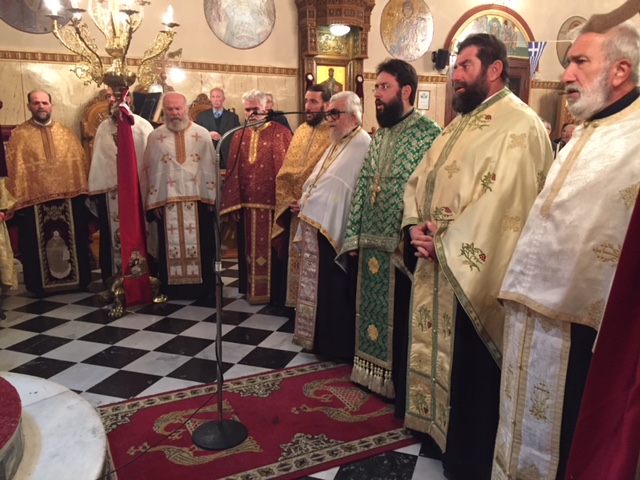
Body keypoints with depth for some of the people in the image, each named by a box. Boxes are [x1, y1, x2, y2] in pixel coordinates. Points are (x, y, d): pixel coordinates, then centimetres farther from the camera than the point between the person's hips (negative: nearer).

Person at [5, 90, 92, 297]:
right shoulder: (19, 135, 3)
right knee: (39, 246, 5)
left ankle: (77, 280, 22)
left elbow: (81, 163, 9)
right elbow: (14, 169, -2)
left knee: (73, 241, 9)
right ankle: (42, 285, 18)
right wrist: (18, 199, -8)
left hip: (69, 198, 2)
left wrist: (82, 192, 2)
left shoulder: (66, 132, 11)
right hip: (34, 199, -2)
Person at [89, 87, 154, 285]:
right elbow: (98, 160, 8)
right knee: (112, 236, 7)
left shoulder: (142, 126, -1)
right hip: (109, 191, 3)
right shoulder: (103, 127, 9)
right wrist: (95, 189, 3)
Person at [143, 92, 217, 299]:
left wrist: (211, 198, -2)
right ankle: (172, 287, 16)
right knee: (171, 246, 5)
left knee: (201, 244, 5)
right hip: (167, 200, 0)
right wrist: (153, 202, -3)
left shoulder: (202, 134, 3)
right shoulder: (155, 137, 5)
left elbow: (210, 167, 3)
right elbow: (150, 170, 4)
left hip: (197, 199, 0)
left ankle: (202, 286, 17)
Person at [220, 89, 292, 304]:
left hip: (271, 200, -4)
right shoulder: (239, 135, 11)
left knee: (270, 245, 3)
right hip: (246, 201, 4)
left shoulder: (280, 133, -2)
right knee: (250, 246, 11)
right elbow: (233, 170, 8)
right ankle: (251, 287, 24)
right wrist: (233, 202, 2)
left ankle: (272, 288, 15)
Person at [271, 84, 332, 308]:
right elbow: (285, 170, 12)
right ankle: (293, 299, 28)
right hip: (295, 211, 7)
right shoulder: (300, 131, 12)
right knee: (293, 258, 14)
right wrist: (288, 199, -1)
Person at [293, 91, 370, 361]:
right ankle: (317, 336, 32)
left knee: (334, 291, 1)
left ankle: (336, 344, 16)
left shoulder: (364, 146, -13)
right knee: (317, 286, 17)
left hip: (334, 231, -9)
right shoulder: (336, 145, 17)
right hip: (315, 227, 9)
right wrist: (304, 203, 10)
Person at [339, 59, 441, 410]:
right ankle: (374, 375, 35)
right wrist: (353, 236, 10)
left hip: (402, 246, -7)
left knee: (400, 319, 5)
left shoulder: (428, 134, -12)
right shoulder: (379, 136, 13)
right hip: (371, 244, 8)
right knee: (373, 313, 17)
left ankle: (402, 388, 23)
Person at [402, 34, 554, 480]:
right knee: (439, 353, 20)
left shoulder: (519, 125, -14)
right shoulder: (461, 123, 15)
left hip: (475, 272, -9)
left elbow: (500, 202, -25)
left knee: (471, 369, 6)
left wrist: (445, 242, -18)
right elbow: (422, 178, 12)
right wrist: (417, 225, -5)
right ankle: (441, 430, 41)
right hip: (440, 265, 9)